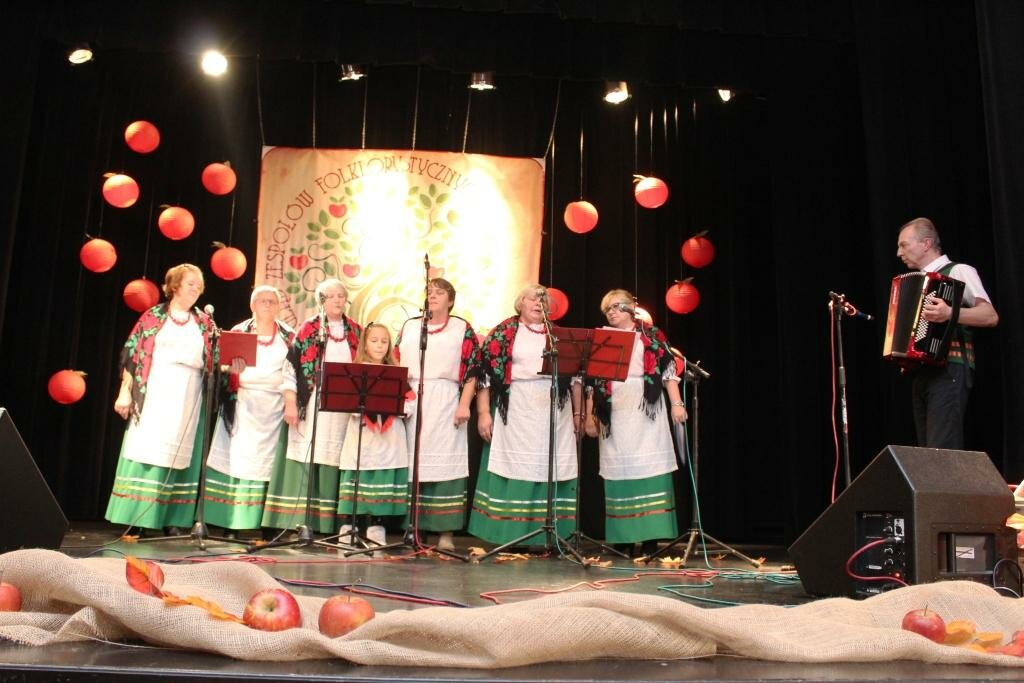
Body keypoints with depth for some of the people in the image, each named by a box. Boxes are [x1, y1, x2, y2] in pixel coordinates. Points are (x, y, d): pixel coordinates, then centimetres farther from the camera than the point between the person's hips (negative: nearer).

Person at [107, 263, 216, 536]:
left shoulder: (204, 322, 13)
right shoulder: (153, 316, 5)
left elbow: (213, 362, 9)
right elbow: (132, 353, 2)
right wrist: (125, 391, -5)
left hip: (187, 399, 2)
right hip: (154, 395, -2)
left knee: (178, 456, 1)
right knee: (146, 451, -5)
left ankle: (171, 518, 4)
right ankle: (140, 516, -1)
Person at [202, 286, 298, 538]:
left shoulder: (288, 336, 9)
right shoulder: (239, 332, 8)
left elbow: (290, 372, 0)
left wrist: (291, 404, -13)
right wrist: (232, 369, -21)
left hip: (273, 406, 0)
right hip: (242, 405, 0)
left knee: (265, 463, -2)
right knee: (237, 458, -5)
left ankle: (258, 522, 0)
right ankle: (230, 521, -2)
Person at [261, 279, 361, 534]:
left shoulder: (355, 331, 13)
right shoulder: (309, 328, 4)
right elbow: (293, 365, -1)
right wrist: (292, 404, -10)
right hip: (312, 403, -2)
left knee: (334, 455, 1)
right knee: (307, 455, -6)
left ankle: (327, 522, 5)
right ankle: (300, 519, -2)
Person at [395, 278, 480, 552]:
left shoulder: (462, 329, 6)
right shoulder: (409, 326, 16)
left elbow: (472, 370, 0)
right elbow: (396, 364, 15)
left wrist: (464, 405, -8)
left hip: (446, 403, -3)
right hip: (411, 401, 3)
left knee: (445, 463, -5)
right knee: (412, 464, 1)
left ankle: (446, 533, -1)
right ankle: (411, 527, 8)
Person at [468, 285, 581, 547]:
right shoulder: (503, 332, 6)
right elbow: (485, 371, 0)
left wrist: (578, 414, 9)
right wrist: (483, 412, -7)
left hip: (554, 412, 3)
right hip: (515, 412, -3)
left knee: (552, 470, 0)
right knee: (513, 470, -4)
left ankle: (547, 535, 6)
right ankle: (507, 535, 1)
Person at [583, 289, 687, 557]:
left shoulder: (651, 336, 10)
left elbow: (668, 369, 6)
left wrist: (676, 402, -4)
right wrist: (589, 416, 7)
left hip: (646, 411, -2)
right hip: (613, 414, 2)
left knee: (649, 469, -6)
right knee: (618, 472, -1)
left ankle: (650, 538, -5)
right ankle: (623, 539, 3)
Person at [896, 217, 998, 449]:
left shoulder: (958, 271, 0)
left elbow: (991, 317, -12)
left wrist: (950, 313, -28)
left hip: (948, 370, -8)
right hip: (922, 372, 8)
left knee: (942, 450, -17)